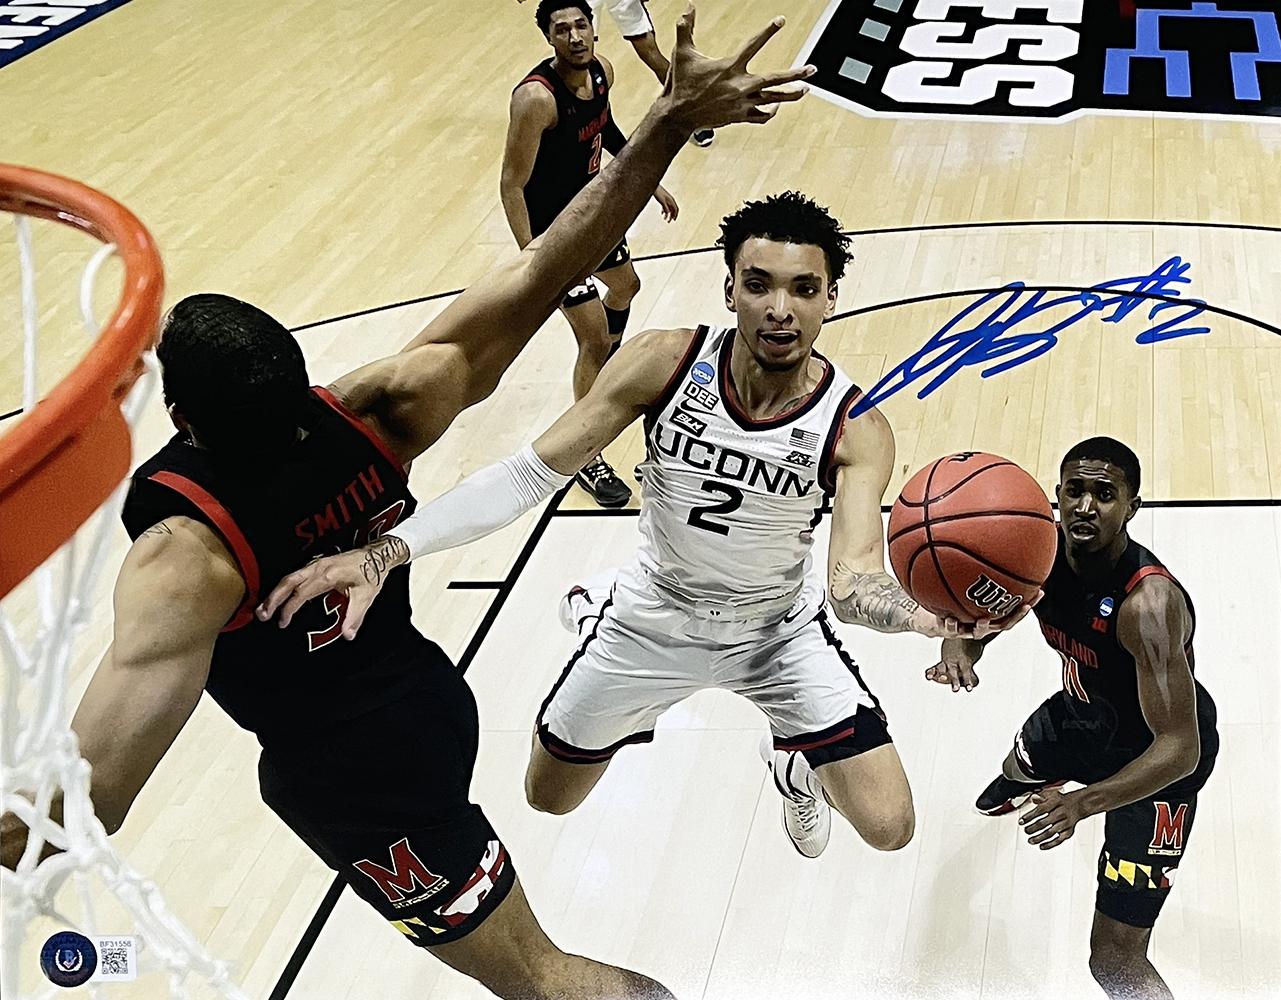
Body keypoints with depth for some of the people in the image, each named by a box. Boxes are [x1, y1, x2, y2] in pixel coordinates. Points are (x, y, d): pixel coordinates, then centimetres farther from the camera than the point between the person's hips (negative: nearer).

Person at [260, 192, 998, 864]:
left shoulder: (855, 430, -27)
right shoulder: (665, 363, -26)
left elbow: (854, 581, -37)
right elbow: (534, 471, -25)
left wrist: (940, 618, -61)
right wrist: (384, 553, -37)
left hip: (780, 633, -1)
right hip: (653, 619, 1)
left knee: (889, 828, -8)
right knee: (549, 798, 20)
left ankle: (791, 757, 29)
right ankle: (601, 612, 45)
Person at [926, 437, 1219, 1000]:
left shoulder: (1149, 602, -41)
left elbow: (1180, 749, -41)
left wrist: (1079, 805, -54)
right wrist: (958, 648, -30)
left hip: (1159, 757, -7)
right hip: (1087, 711, 7)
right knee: (1021, 765, 41)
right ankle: (1016, 784, 80)